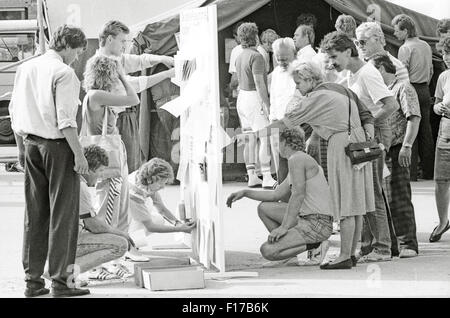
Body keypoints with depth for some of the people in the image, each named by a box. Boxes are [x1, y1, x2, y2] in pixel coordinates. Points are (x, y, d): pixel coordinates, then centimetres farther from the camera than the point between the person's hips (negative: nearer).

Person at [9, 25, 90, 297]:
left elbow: (14, 111, 15)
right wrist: (79, 154, -15)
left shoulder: (25, 68, 11)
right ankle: (60, 280, -2)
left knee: (35, 214, 11)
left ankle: (33, 280, 12)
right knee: (63, 214, -1)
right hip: (58, 145, -7)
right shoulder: (64, 73, -12)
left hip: (31, 144, 7)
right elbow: (65, 120, -18)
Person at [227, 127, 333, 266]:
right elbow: (275, 196, 24)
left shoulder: (296, 159, -11)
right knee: (264, 208, 16)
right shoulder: (302, 161, 20)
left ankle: (315, 245, -8)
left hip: (317, 225, -10)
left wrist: (284, 227, -23)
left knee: (267, 251, -18)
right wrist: (245, 192, 17)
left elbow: (298, 195, -22)